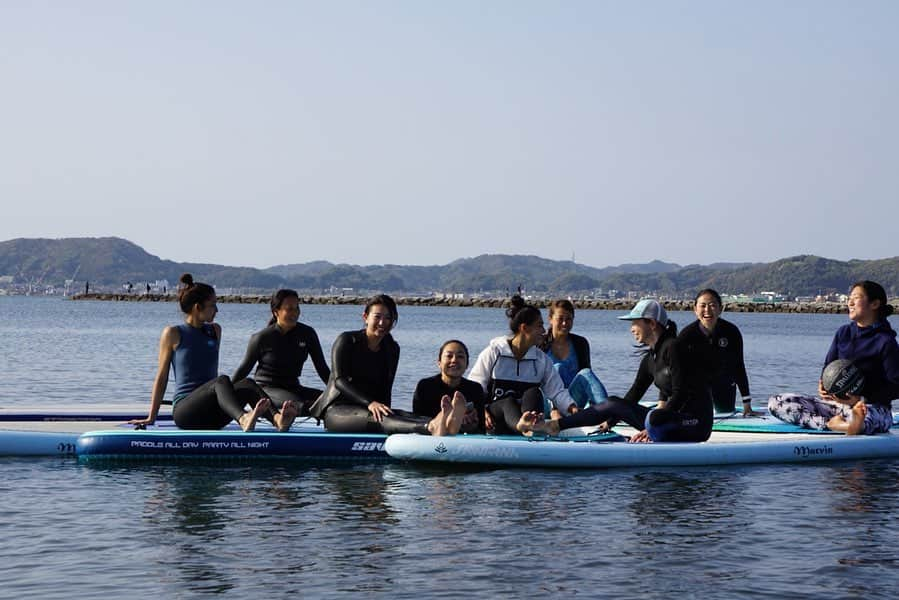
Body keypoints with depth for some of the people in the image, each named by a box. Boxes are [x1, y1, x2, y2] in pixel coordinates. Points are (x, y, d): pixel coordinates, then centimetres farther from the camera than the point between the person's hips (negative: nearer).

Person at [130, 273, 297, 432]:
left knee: (247, 384, -26)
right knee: (222, 380, -34)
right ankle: (243, 419, -66)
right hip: (184, 409, -5)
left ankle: (277, 418, -57)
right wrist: (151, 417, 7)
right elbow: (162, 377, 6)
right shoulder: (173, 334, 3)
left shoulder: (215, 331, 19)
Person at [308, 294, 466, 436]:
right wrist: (370, 403, -29)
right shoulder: (347, 341, -3)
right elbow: (339, 381, -14)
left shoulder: (391, 349, 14)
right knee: (374, 417, -38)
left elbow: (385, 389, 13)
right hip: (336, 410, -5)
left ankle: (445, 425, -63)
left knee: (402, 415, -30)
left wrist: (385, 410, -9)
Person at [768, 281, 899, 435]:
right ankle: (832, 423, -33)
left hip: (874, 407, -8)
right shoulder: (843, 332, 12)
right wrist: (823, 387, -10)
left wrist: (861, 399, -22)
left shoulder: (885, 342, -6)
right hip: (837, 403, 8)